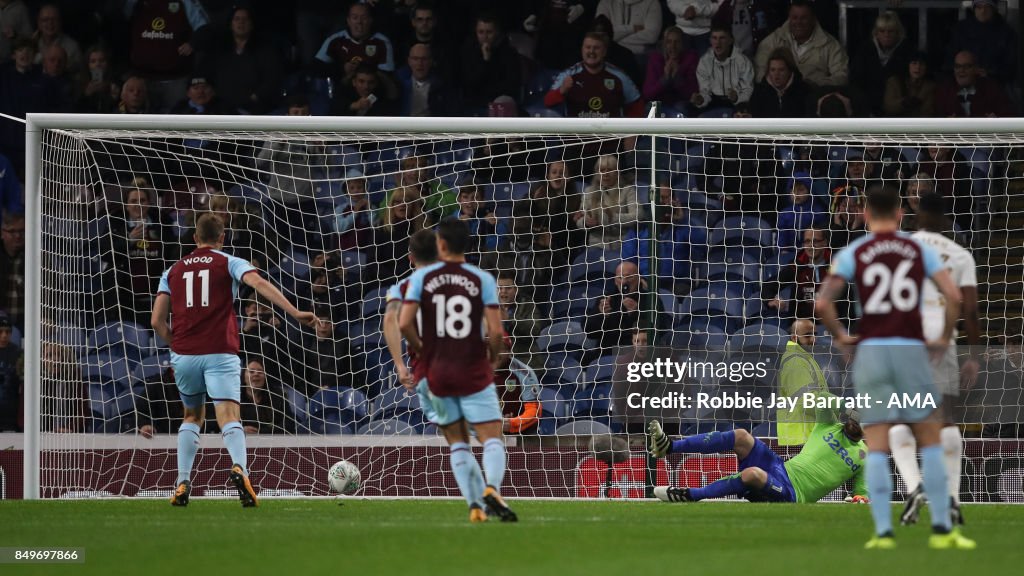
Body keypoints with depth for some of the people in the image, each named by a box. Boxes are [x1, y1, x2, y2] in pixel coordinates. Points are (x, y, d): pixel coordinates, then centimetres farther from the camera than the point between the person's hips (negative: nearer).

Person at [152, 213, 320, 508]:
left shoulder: (173, 271, 16)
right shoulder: (230, 263, 7)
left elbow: (157, 321, 10)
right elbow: (259, 283, -13)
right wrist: (295, 312, -20)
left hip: (184, 355, 3)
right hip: (220, 353, -3)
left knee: (192, 417, 23)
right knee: (229, 418, -12)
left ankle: (182, 484, 11)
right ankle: (239, 469, -41)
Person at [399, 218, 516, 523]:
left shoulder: (422, 277, -3)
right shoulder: (482, 280, -5)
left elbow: (404, 324, -11)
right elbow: (496, 331, -11)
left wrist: (422, 351, 7)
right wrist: (493, 359, 9)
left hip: (437, 372, 2)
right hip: (474, 372, -1)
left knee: (457, 443, 13)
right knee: (492, 438, 0)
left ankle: (475, 505, 1)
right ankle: (492, 488, -28)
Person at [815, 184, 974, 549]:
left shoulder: (852, 254, 4)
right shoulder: (920, 251, 6)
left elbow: (822, 302, -8)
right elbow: (953, 295, -5)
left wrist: (839, 336, 6)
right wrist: (944, 338, 7)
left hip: (870, 351, 0)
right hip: (911, 350, 0)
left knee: (876, 449, 1)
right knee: (930, 442, 8)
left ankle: (883, 531, -6)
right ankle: (941, 529, 4)